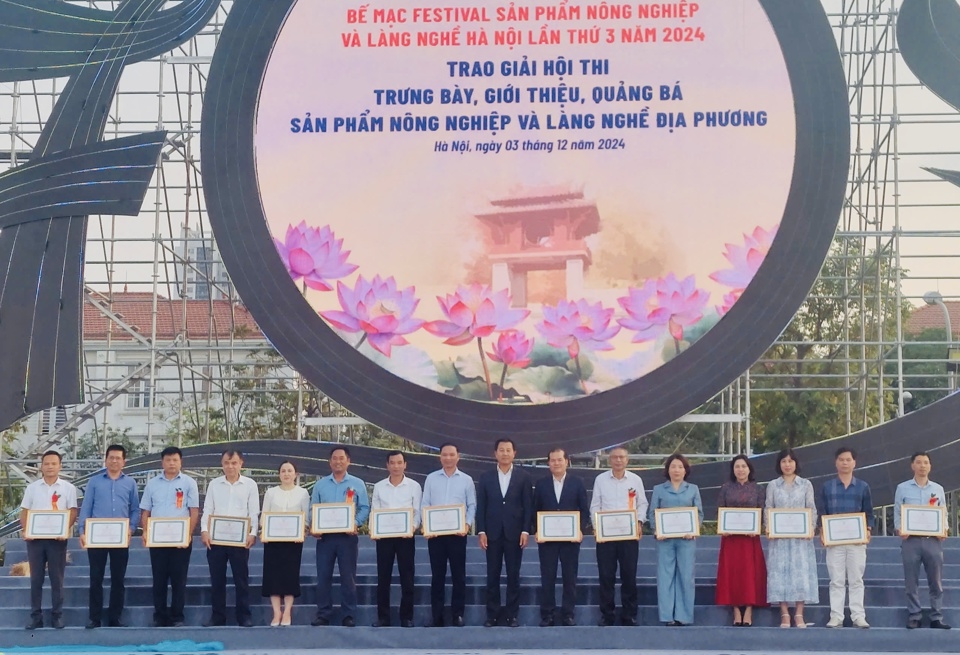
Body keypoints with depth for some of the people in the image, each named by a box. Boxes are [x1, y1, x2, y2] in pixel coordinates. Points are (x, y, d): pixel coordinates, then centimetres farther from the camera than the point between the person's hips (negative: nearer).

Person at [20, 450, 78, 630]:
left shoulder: (68, 488, 3)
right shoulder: (32, 487, 9)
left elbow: (73, 512, 1)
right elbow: (24, 511, 8)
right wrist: (25, 531, -8)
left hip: (57, 538, -1)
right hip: (35, 538, 2)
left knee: (57, 578, 2)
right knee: (36, 578, 4)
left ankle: (57, 615, 7)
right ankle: (35, 616, 8)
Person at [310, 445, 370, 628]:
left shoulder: (357, 484, 6)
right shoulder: (320, 484, 12)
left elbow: (364, 508, 1)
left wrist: (356, 523, -17)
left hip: (348, 535, -2)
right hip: (325, 535, 2)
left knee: (348, 577, 0)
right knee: (323, 576, 1)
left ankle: (348, 615, 4)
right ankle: (323, 614, 6)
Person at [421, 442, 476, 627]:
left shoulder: (466, 480, 7)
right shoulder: (431, 479, 8)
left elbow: (472, 505, 4)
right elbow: (425, 504, 5)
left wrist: (468, 524, -11)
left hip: (458, 533, 0)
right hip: (435, 532, 0)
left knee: (458, 574, 1)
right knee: (437, 575, 3)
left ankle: (457, 614, 7)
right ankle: (437, 616, 7)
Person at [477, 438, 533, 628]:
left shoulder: (524, 477, 4)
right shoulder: (485, 478, 7)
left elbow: (528, 506, 1)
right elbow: (481, 507, 5)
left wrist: (525, 531, -7)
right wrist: (481, 531, -4)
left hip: (514, 533, -1)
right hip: (493, 533, 1)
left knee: (513, 575, 4)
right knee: (492, 575, 4)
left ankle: (512, 614, 9)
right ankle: (492, 614, 9)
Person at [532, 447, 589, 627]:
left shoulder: (577, 483, 5)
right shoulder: (541, 484, 7)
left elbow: (584, 510, 4)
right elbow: (535, 510, 7)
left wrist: (580, 530, -9)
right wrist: (536, 531, -6)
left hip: (570, 537, 0)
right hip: (546, 538, 0)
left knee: (570, 577, 3)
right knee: (547, 578, 2)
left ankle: (568, 614, 9)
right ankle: (547, 615, 7)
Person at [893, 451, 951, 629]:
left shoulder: (938, 489, 12)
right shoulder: (902, 488, 7)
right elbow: (897, 513, 5)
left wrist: (944, 529, -7)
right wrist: (899, 529, -12)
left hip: (933, 540, 2)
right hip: (910, 540, -1)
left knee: (936, 581, 2)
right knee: (911, 582, 1)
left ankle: (936, 618, 6)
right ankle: (914, 616, 7)